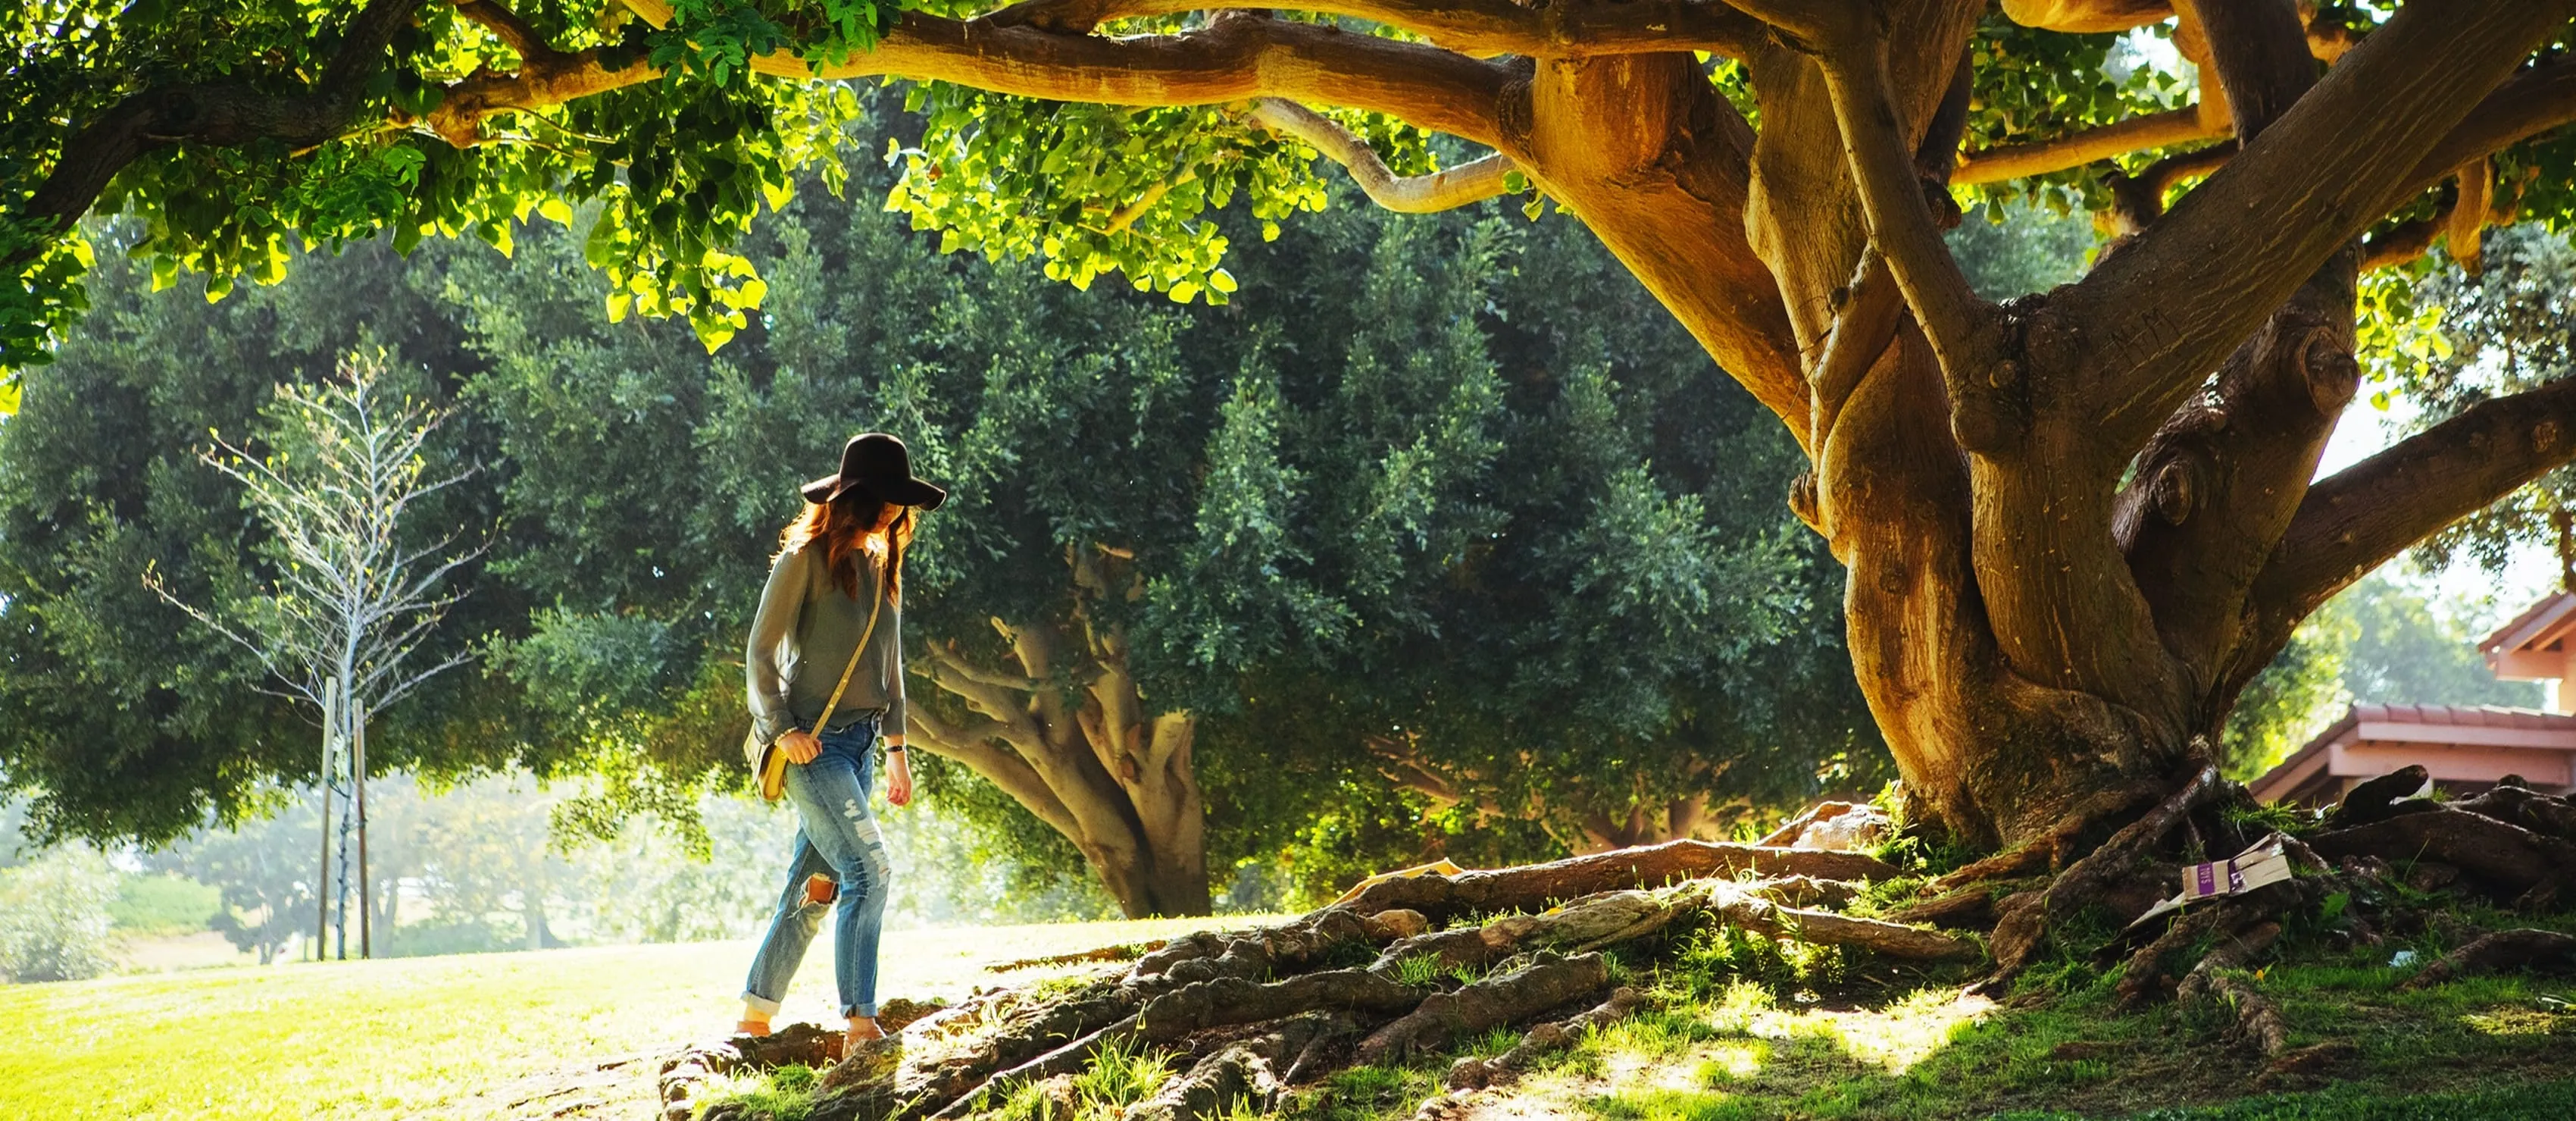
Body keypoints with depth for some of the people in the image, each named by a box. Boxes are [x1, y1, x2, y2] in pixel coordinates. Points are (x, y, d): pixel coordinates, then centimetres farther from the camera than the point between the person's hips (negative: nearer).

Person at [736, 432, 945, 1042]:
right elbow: (761, 652, -7)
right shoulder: (807, 558, -8)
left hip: (860, 743, 7)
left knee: (815, 883, 7)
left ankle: (755, 1016, 15)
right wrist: (781, 729, -14)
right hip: (813, 743, -7)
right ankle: (860, 1023, -13)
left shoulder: (881, 566, 14)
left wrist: (896, 746, 16)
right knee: (869, 870, -15)